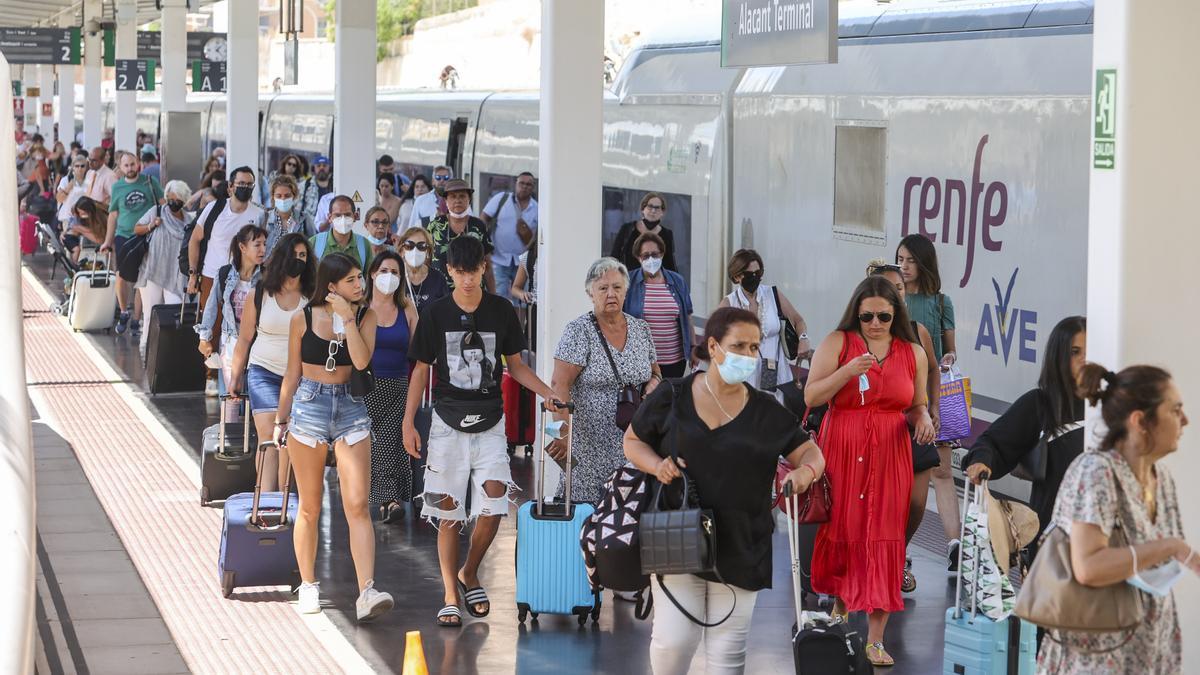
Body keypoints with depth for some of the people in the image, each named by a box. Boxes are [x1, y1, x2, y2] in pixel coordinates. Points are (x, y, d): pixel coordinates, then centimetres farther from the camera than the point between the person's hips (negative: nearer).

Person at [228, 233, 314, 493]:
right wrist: (235, 376, 12)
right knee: (270, 439, -11)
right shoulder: (260, 294, 3)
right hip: (264, 373, 0)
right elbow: (244, 339, 10)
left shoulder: (312, 299, 2)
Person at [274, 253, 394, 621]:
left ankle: (367, 593, -18)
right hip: (309, 406, 0)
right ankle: (308, 585, 21)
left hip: (351, 410, 0)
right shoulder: (303, 318, 2)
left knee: (357, 505, -11)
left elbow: (362, 361, -13)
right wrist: (281, 419, 11)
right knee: (310, 507, 7)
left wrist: (347, 317, -13)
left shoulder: (364, 316, 3)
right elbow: (292, 374, 10)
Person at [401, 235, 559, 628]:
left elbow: (515, 365, 10)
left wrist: (549, 393, -6)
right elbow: (421, 371, 5)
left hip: (490, 422, 1)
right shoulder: (436, 314, 0)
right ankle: (450, 596, 8)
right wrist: (408, 423, -1)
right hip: (448, 423, -1)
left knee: (492, 509, -8)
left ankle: (469, 575, 17)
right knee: (448, 514, -1)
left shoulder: (501, 311, 3)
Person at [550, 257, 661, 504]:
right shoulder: (579, 331, -5)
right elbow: (560, 384, -12)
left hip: (633, 444, 4)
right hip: (591, 445, -4)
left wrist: (653, 384, 1)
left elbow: (655, 373, 25)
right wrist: (563, 434, -22)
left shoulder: (641, 329, 11)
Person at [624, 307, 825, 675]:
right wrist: (656, 465, -10)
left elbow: (810, 452, 8)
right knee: (674, 639, -8)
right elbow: (633, 441, 11)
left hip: (740, 547, 2)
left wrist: (804, 472, -16)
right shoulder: (672, 398, 0)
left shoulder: (767, 412, 5)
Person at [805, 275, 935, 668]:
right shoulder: (837, 343, 0)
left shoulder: (914, 353, 8)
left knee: (883, 540, -4)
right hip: (841, 454, -1)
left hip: (889, 457, 1)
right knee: (841, 532, 4)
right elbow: (811, 397, -6)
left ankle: (876, 640, -1)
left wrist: (923, 419, -6)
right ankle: (840, 607, 34)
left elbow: (917, 406, 17)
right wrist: (847, 372, -19)